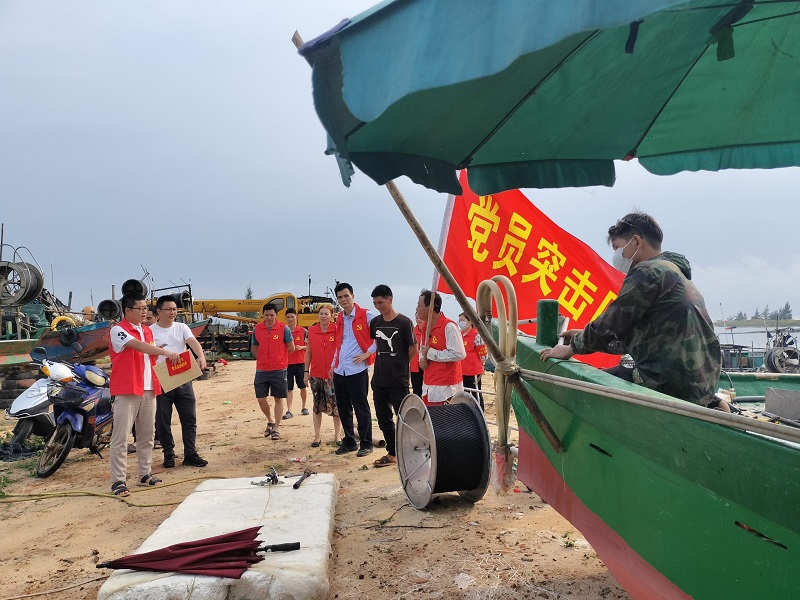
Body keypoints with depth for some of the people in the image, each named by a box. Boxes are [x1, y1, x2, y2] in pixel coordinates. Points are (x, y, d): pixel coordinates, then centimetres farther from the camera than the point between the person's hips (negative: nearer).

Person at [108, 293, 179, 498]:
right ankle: (118, 481, 0)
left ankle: (145, 474, 21)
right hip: (126, 391, -7)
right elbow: (138, 346, -24)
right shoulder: (117, 331, -8)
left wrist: (165, 357, 2)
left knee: (147, 435, 12)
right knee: (120, 438, -4)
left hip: (148, 390, 7)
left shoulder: (147, 331, 17)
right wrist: (165, 352, -32)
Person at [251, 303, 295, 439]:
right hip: (261, 370, 3)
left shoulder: (283, 328, -6)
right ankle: (270, 421, 29)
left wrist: (278, 356, 5)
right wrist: (263, 359, 5)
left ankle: (276, 427, 15)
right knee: (261, 398, 4)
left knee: (278, 398, 4)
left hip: (279, 369, -3)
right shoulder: (257, 329, 3)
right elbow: (254, 348, 15)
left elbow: (291, 348, -1)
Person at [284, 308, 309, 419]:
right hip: (288, 363, 0)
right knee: (289, 388, 1)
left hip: (301, 363, 0)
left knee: (302, 387, 9)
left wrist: (301, 347, -14)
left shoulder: (303, 331, 0)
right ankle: (289, 411, 3)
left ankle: (304, 407, 25)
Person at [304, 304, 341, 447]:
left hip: (333, 374, -2)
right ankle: (317, 437, 19)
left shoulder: (337, 330, -3)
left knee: (336, 406, 2)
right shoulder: (311, 331, 5)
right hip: (316, 374, 3)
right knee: (317, 406, 10)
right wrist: (306, 371, 6)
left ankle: (337, 436, 15)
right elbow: (308, 352, 9)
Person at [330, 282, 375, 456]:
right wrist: (333, 364, 18)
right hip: (339, 370, 7)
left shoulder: (365, 315, -6)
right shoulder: (339, 318, 14)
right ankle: (349, 441, 23)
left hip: (357, 370, -7)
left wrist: (368, 353, -10)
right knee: (343, 409, 12)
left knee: (361, 409, -1)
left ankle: (366, 443, 10)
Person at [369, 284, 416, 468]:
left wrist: (399, 364, 5)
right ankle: (392, 453, 23)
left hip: (398, 379, -6)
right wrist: (383, 362, 12)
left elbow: (413, 349, -4)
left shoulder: (404, 322, -9)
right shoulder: (375, 322, 7)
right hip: (379, 379, 6)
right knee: (383, 417, 11)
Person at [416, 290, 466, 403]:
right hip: (428, 385, 9)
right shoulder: (425, 327, 12)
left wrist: (430, 353, -19)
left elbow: (459, 354, -24)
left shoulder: (449, 327, -16)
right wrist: (422, 359, 1)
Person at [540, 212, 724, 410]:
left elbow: (610, 324, -9)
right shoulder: (677, 273, 22)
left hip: (671, 384, -10)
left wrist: (571, 348, 7)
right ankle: (710, 407, 8)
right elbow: (640, 337, 24)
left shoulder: (648, 271, -10)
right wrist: (585, 337, 23)